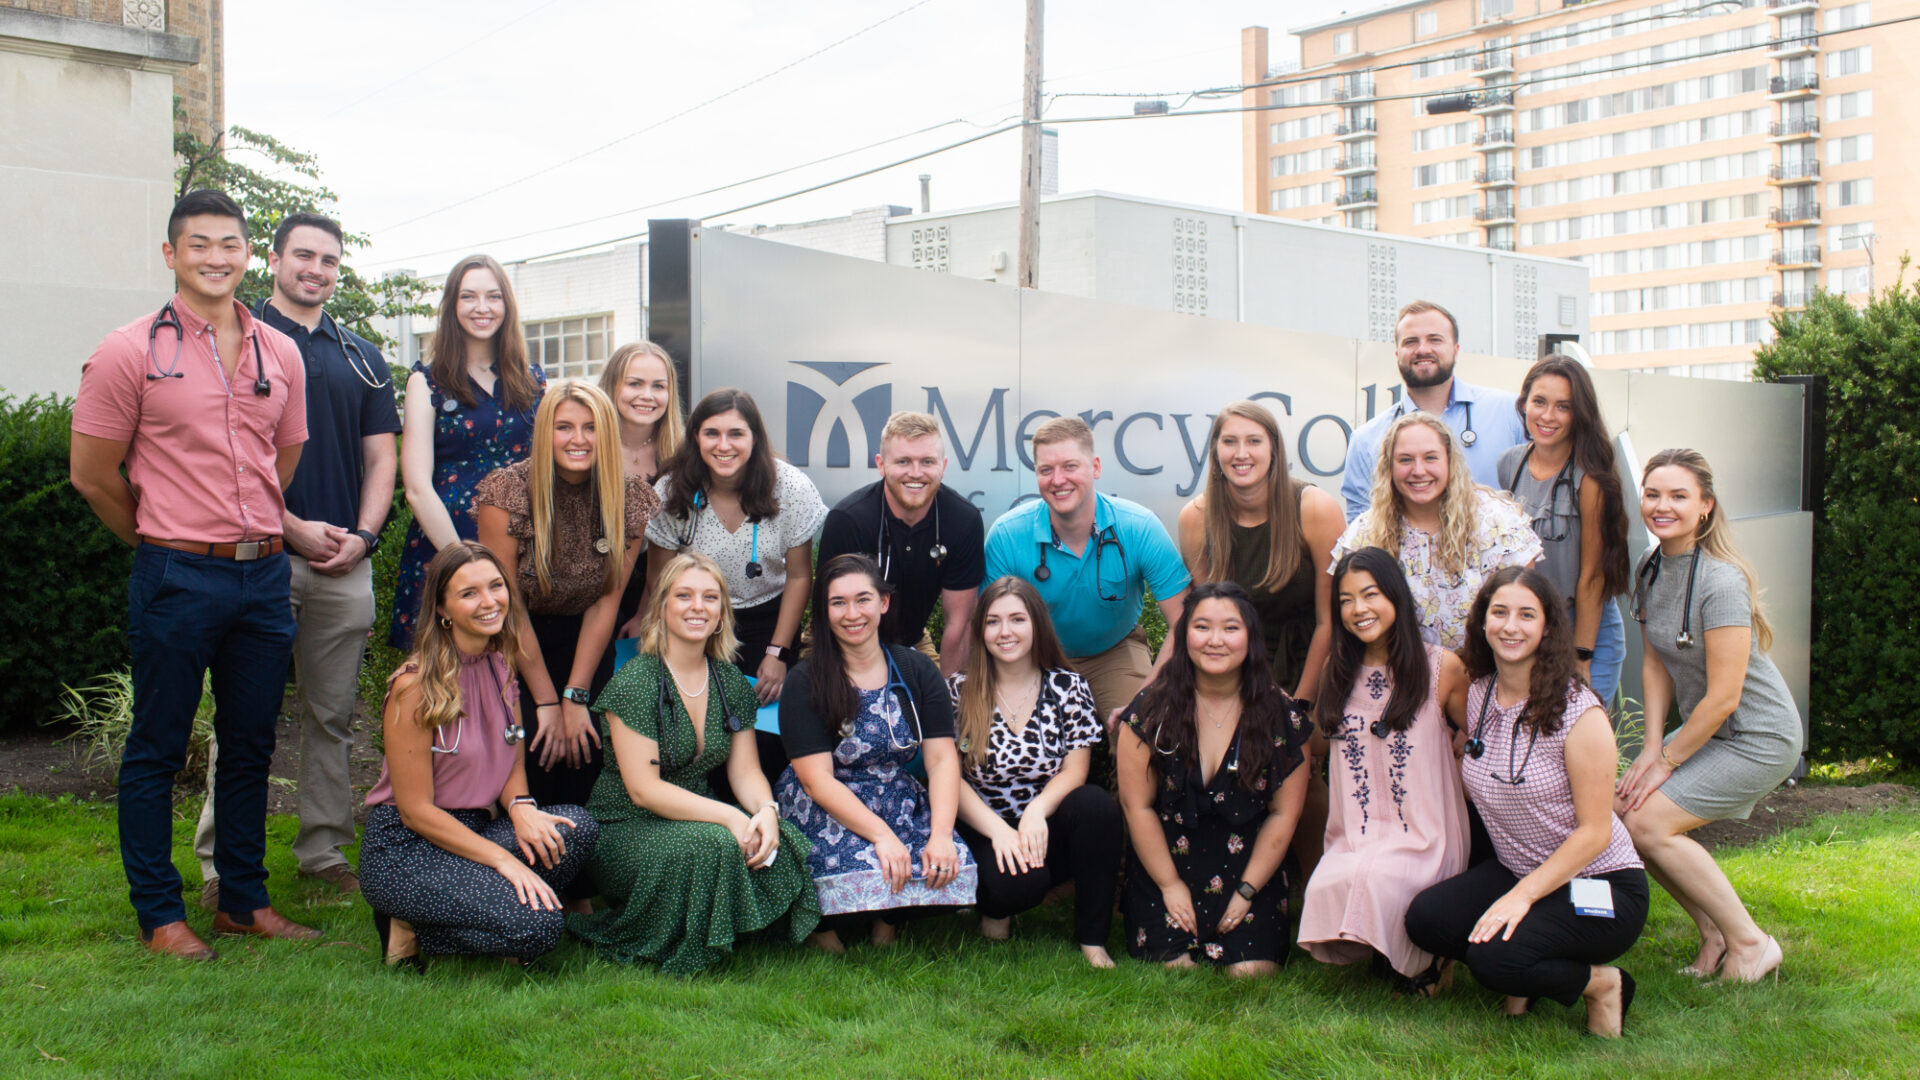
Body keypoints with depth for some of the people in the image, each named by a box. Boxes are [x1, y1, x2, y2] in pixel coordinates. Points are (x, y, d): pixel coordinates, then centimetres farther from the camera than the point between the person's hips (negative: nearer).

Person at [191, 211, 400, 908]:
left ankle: (325, 850, 16)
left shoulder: (361, 357, 16)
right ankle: (221, 863, 5)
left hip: (345, 562, 4)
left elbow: (380, 456, 14)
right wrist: (292, 527, -11)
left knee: (332, 715, 8)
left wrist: (361, 535, -1)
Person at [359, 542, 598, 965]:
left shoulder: (501, 665, 5)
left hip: (474, 828, 7)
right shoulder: (416, 685, -17)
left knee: (577, 828, -21)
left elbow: (513, 764, 14)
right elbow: (415, 810, -15)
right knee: (537, 927, -26)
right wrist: (503, 859, -20)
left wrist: (521, 807, -9)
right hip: (403, 849, -7)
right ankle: (412, 930, -2)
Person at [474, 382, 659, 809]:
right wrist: (547, 700, -11)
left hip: (584, 642, 3)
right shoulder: (507, 491, -17)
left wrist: (575, 698, -7)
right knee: (535, 750, -15)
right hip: (513, 645, -2)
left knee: (584, 750, -9)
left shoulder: (631, 497, -9)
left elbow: (606, 601, -5)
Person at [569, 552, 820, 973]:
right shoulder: (634, 683, -13)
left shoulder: (731, 683, 7)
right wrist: (728, 816, -27)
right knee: (713, 844, -34)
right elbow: (643, 789, -18)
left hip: (694, 818, 5)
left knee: (784, 841, -23)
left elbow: (745, 770, 7)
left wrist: (766, 810, -17)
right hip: (624, 830, -5)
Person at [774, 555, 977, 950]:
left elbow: (942, 758, -2)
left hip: (900, 804, 3)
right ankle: (825, 924, 1)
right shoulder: (804, 683, -6)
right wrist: (881, 835, -26)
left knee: (952, 868, -25)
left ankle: (889, 919, 6)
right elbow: (816, 778, -14)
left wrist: (941, 834, -19)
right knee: (867, 873, -32)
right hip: (825, 810, -3)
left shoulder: (917, 670, 5)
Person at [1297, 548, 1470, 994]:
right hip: (1354, 837, 4)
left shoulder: (1442, 668, 0)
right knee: (1323, 888, -29)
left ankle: (1423, 959, -4)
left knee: (1371, 877, -34)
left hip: (1423, 838, -3)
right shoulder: (1338, 672, 13)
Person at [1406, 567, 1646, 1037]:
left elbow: (1594, 832, -17)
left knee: (1494, 958, -28)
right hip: (1515, 871, 6)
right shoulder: (1479, 695, 1)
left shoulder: (1578, 711, -17)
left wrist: (1522, 896, -23)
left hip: (1598, 885, -6)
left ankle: (1601, 984, 1)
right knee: (1424, 918, -19)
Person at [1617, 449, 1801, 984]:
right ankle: (1713, 933, 13)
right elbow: (1657, 663, 7)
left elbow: (1723, 698, -24)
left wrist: (1666, 760, -14)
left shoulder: (1721, 583, -25)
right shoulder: (1650, 571, 1)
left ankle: (1750, 944, 0)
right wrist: (1652, 745, -4)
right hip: (1704, 728, 8)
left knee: (1648, 821, -16)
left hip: (1759, 738, -8)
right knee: (1621, 807, -2)